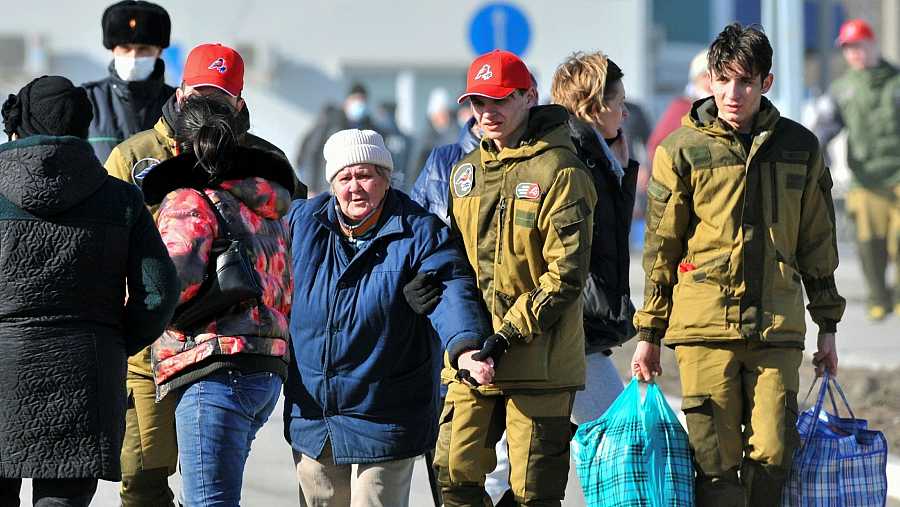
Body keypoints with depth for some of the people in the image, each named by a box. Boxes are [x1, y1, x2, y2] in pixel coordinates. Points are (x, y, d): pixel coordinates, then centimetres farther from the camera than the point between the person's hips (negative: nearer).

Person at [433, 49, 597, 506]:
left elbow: (566, 274, -13)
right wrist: (461, 344, 2)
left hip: (539, 359, -6)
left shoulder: (559, 171, -7)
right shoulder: (465, 171, 14)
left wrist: (508, 336, -17)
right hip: (472, 356, 6)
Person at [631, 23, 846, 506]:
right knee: (716, 459, -4)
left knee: (772, 453, -4)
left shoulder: (800, 148, 9)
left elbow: (817, 244, 16)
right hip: (704, 324, -2)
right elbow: (660, 249, 6)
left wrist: (827, 327, 16)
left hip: (777, 326, 2)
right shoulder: (682, 151, 2)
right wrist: (649, 335, 6)